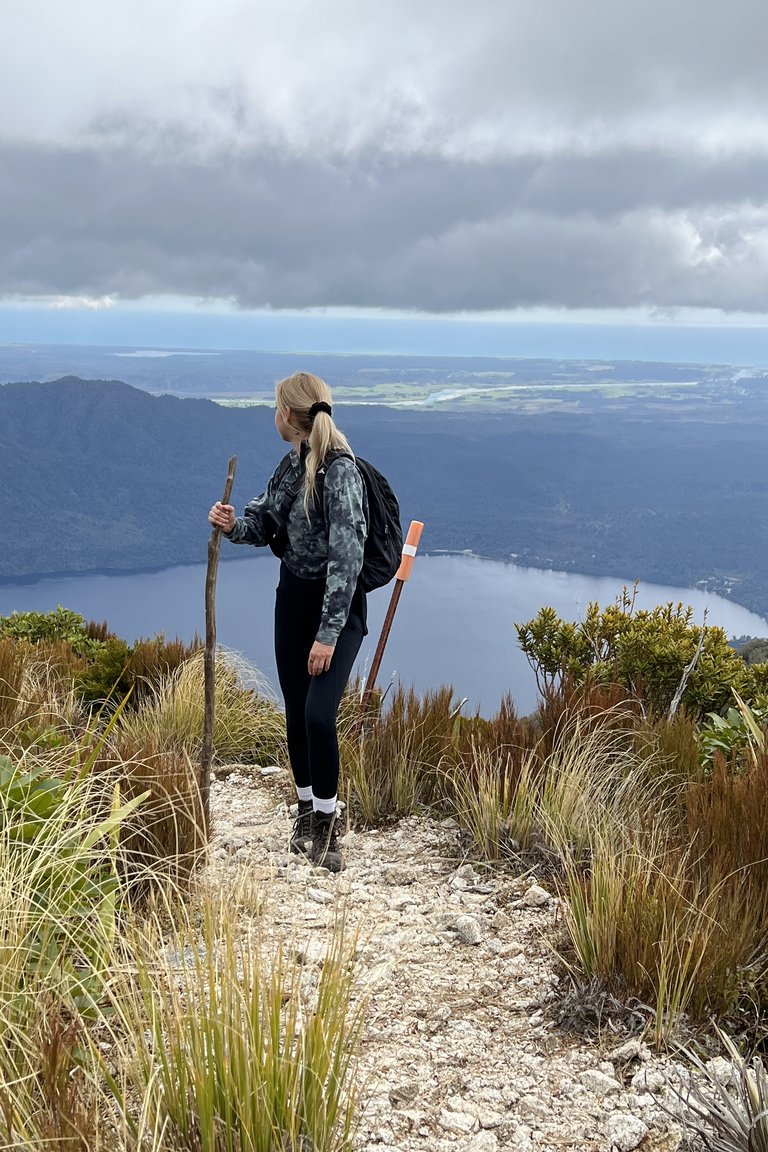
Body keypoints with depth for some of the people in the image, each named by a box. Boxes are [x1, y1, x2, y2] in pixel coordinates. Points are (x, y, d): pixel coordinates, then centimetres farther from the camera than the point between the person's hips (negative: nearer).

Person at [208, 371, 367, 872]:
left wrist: (328, 634, -27)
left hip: (338, 605, -8)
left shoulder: (340, 470, -22)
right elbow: (265, 522, 15)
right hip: (293, 596, 8)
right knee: (295, 714, 11)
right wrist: (234, 524, -9)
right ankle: (307, 813, 29)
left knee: (319, 714, -17)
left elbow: (347, 557, -26)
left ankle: (326, 825, 2)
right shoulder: (293, 464, 3)